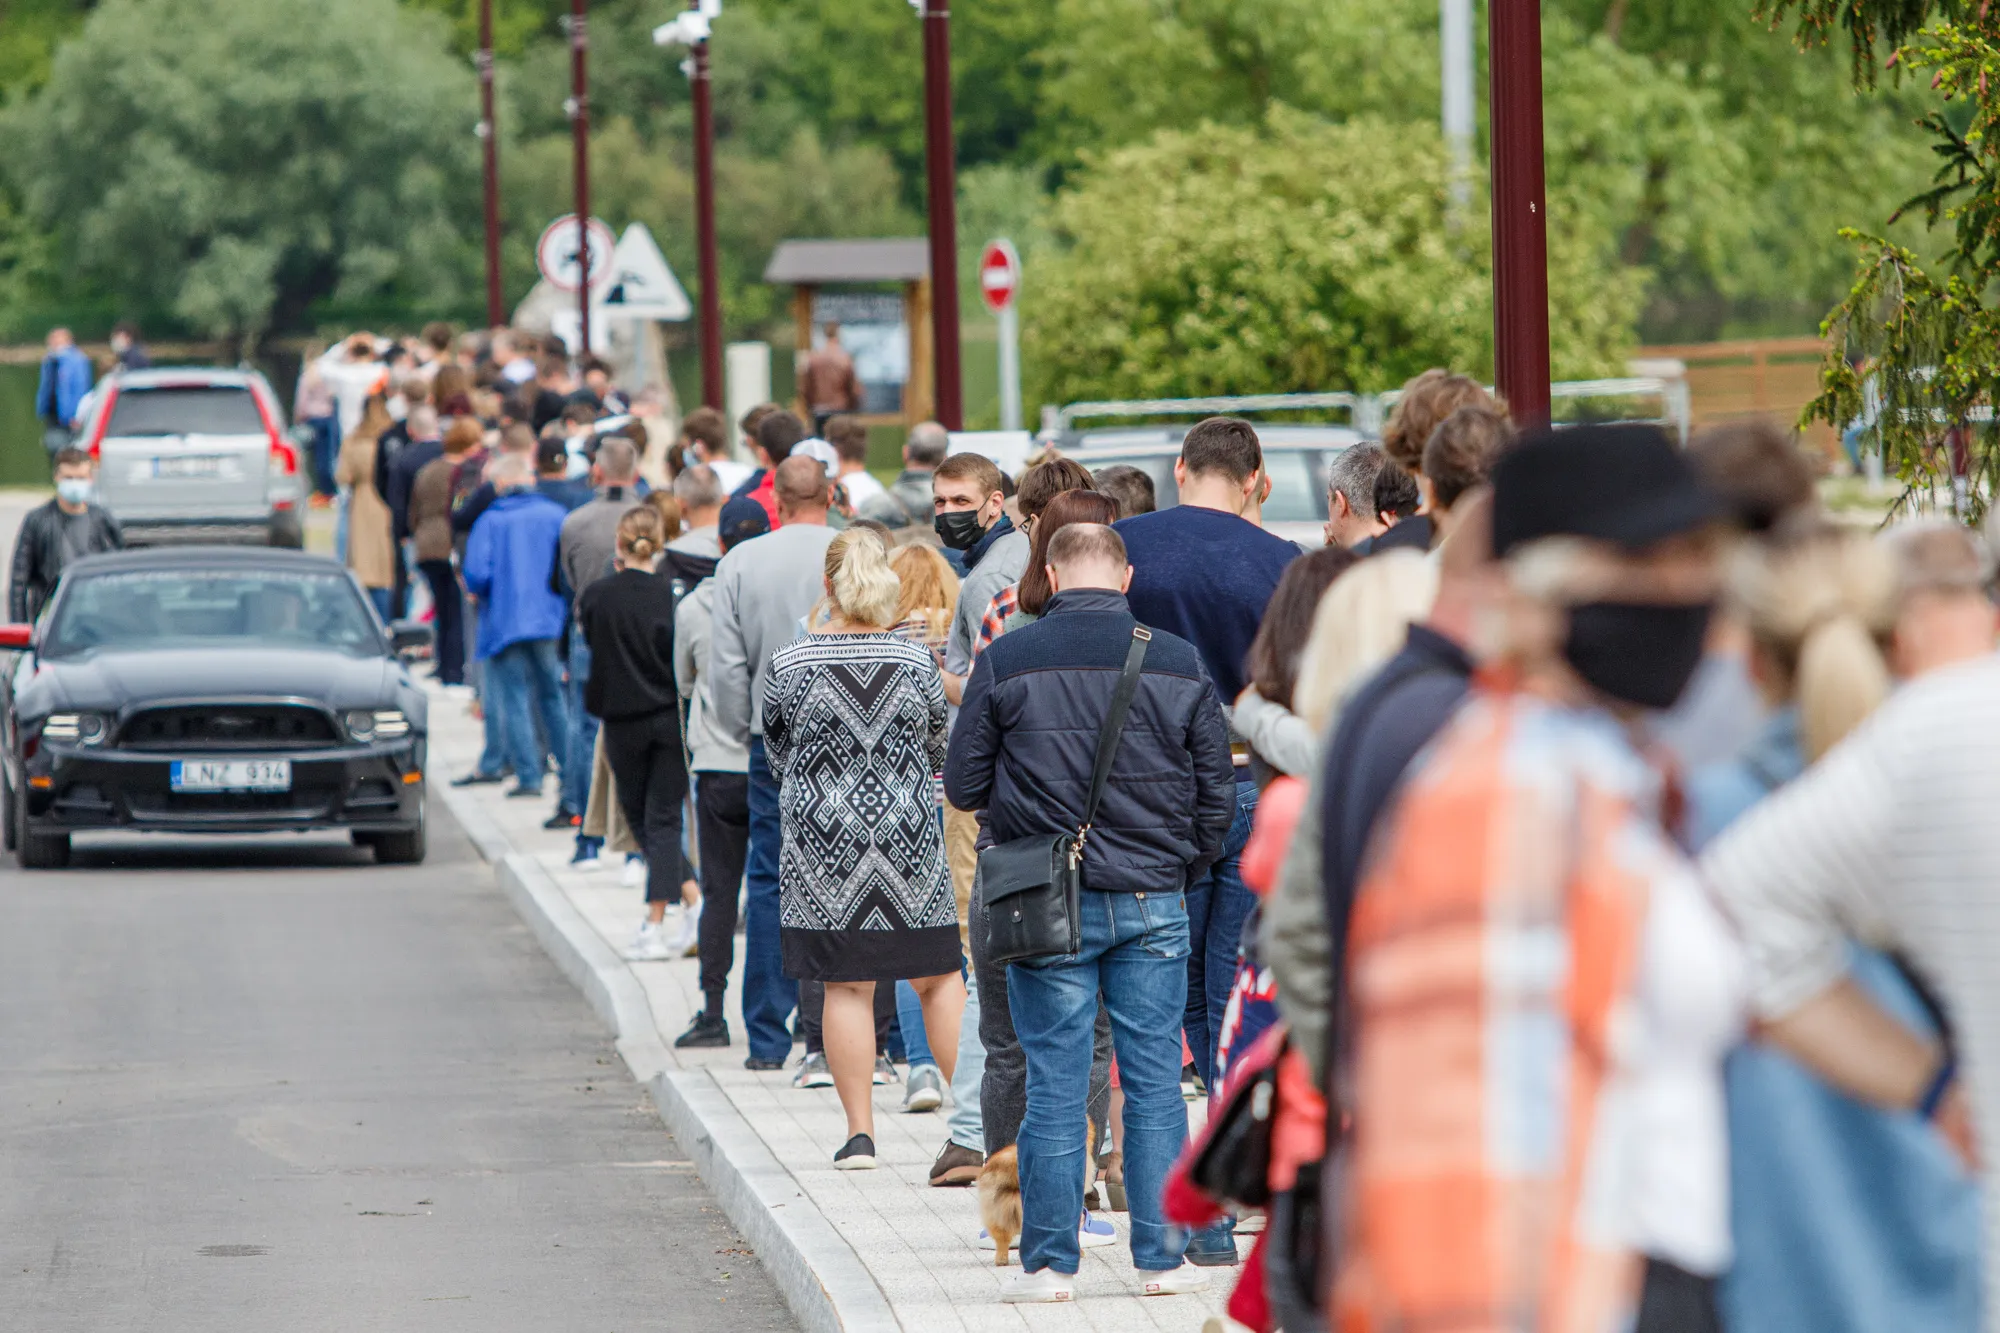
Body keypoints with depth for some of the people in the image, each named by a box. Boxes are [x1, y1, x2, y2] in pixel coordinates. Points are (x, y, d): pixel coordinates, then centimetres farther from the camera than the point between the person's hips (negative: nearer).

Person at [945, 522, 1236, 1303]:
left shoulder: (1006, 662, -5)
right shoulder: (1180, 664, 0)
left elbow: (963, 785, 0)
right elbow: (1217, 792, 4)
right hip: (1153, 902, 1)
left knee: (1054, 1085, 3)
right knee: (1155, 1082, 7)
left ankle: (1049, 1262, 5)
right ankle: (1161, 1258, 9)